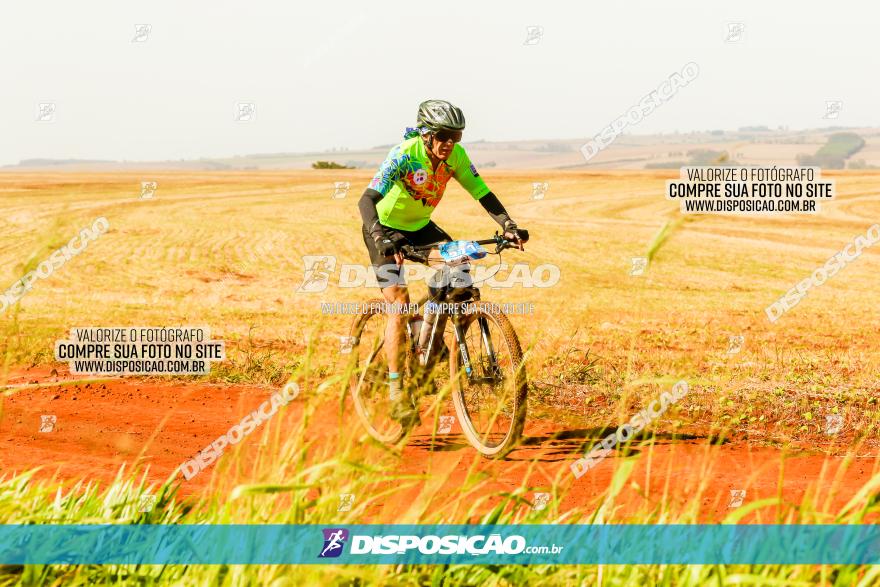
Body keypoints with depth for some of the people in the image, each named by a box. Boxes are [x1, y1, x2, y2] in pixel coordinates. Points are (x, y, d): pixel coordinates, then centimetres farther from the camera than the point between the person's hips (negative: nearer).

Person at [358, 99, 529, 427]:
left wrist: (508, 226, -29)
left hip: (419, 226, 5)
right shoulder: (404, 154, -30)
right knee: (399, 302, -18)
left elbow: (482, 193, -13)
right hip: (386, 228, -5)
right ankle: (396, 389, -14)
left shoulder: (456, 155, -15)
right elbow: (367, 200, -37)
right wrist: (380, 238, -53)